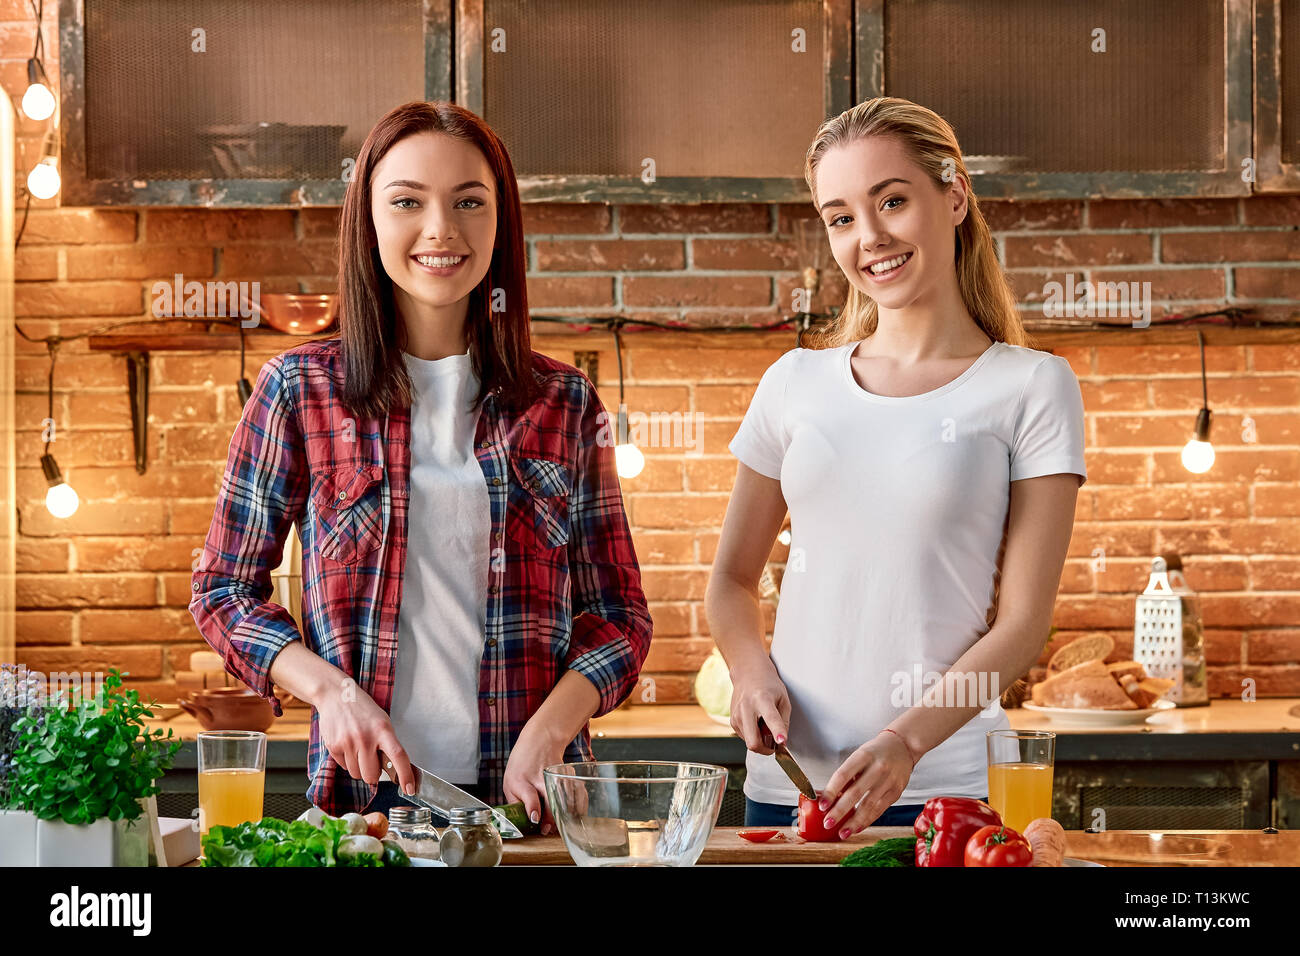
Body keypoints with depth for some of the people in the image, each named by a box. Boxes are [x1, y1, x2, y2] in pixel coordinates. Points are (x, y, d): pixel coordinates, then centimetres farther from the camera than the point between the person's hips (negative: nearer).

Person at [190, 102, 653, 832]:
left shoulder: (563, 403, 5)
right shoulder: (301, 390, 1)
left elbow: (620, 615, 6)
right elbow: (225, 588, 6)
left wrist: (547, 733, -11)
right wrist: (330, 690, -10)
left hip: (529, 795, 1)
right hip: (365, 791, -1)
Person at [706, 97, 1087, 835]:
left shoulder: (1031, 387, -1)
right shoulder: (797, 383, 8)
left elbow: (1023, 622, -6)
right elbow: (733, 579, 16)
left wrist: (906, 740, -19)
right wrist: (753, 671, -4)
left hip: (947, 785, -3)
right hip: (786, 783, 3)